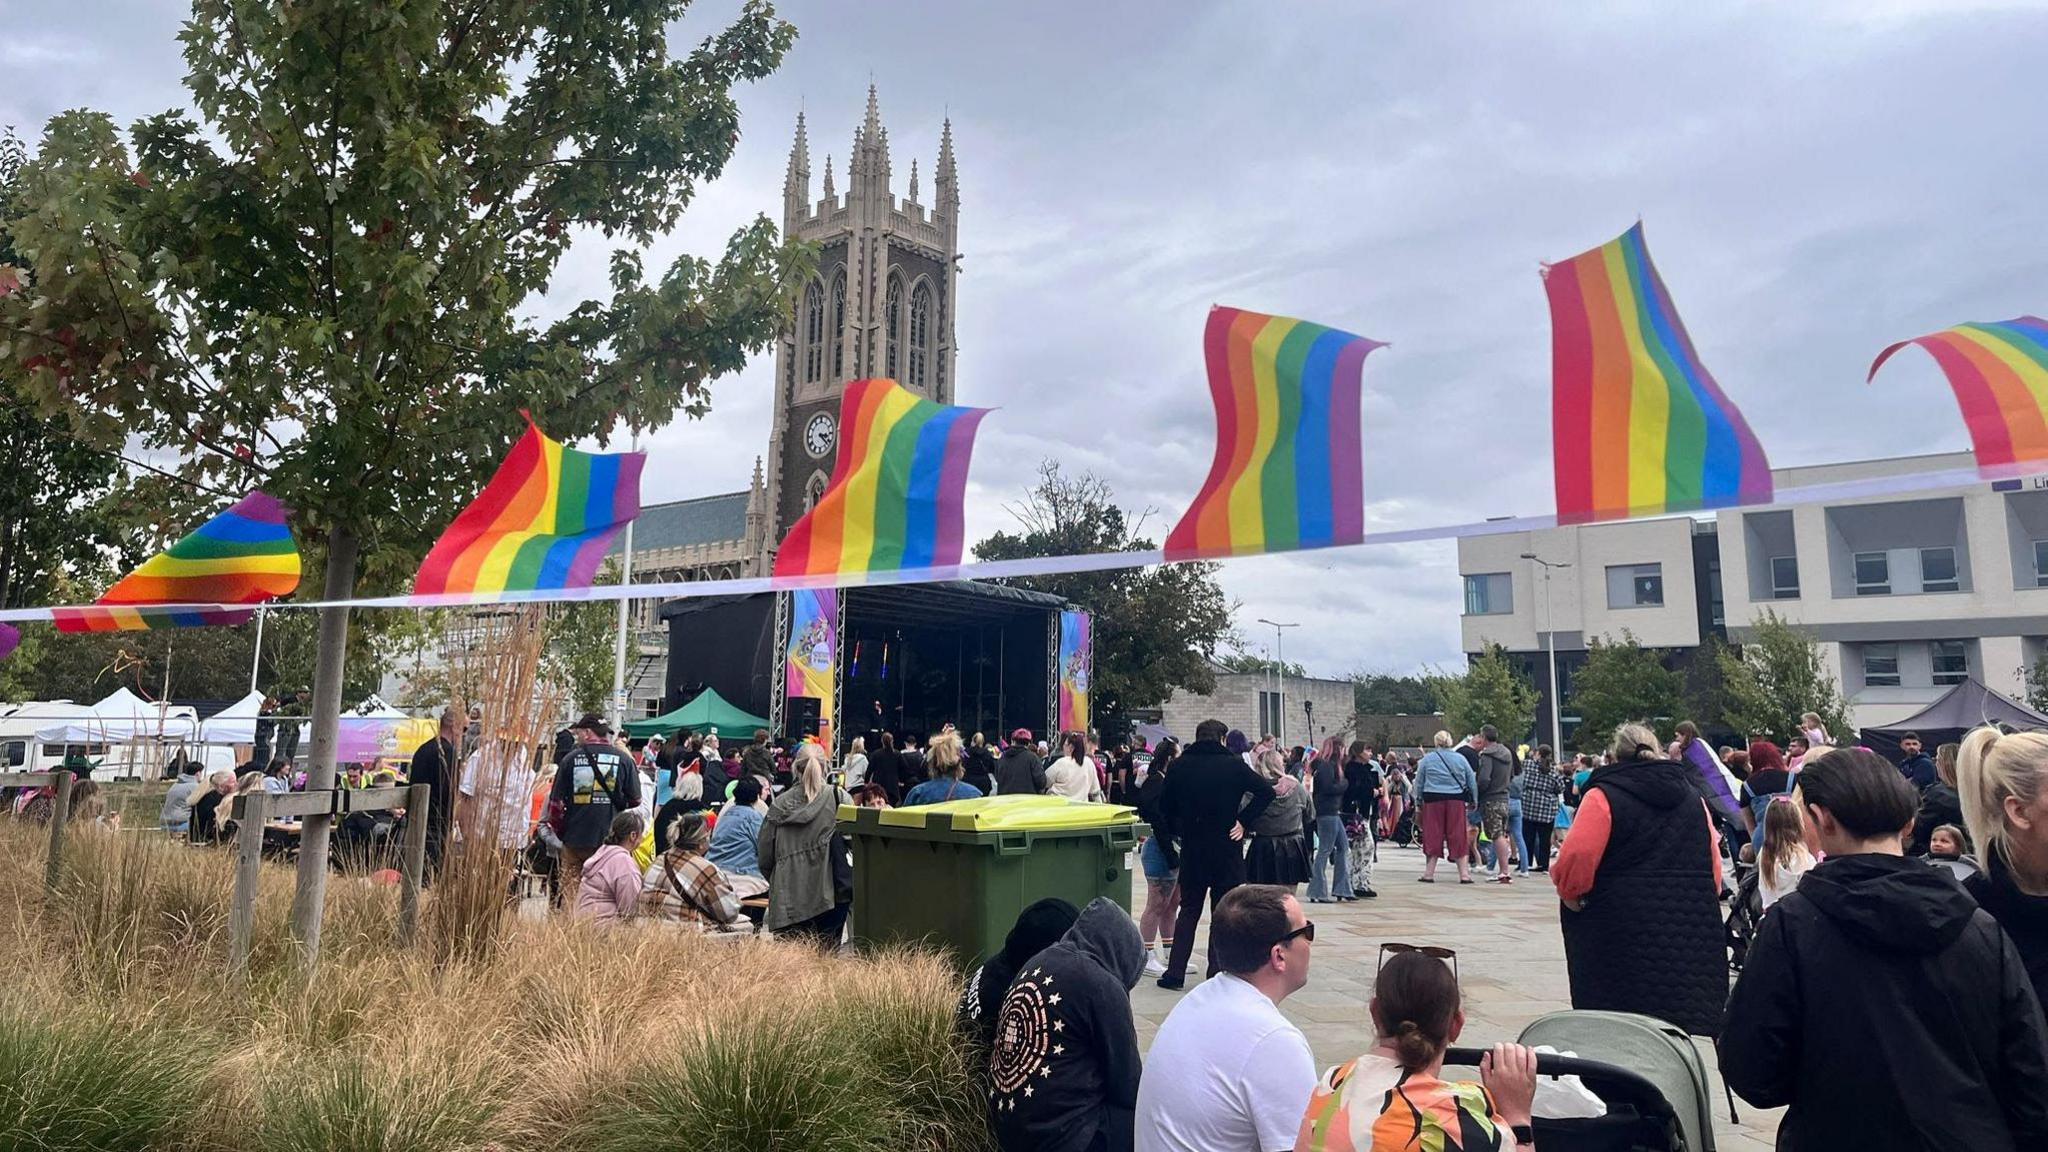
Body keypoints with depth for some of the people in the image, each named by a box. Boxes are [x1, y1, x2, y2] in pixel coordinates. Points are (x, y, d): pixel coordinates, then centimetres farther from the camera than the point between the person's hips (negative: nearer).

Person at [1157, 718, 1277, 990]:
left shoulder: (1180, 765, 0)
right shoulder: (1233, 764, -5)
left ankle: (1175, 973, 12)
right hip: (1227, 847, -2)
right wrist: (1244, 822, -8)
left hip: (1192, 848, 2)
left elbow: (1165, 805, 1)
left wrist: (1176, 832, 11)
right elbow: (1266, 791, -12)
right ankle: (1217, 973, 8)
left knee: (1189, 909, 13)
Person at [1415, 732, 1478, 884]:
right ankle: (1464, 874, 6)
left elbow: (1418, 783, 5)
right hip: (1456, 801, 1)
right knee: (1458, 836, 5)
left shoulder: (1427, 759, 1)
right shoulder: (1460, 758, 5)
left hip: (1433, 800, -1)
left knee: (1433, 836, 3)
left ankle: (1429, 873, 6)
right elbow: (1472, 782, 11)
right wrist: (1474, 800, 21)